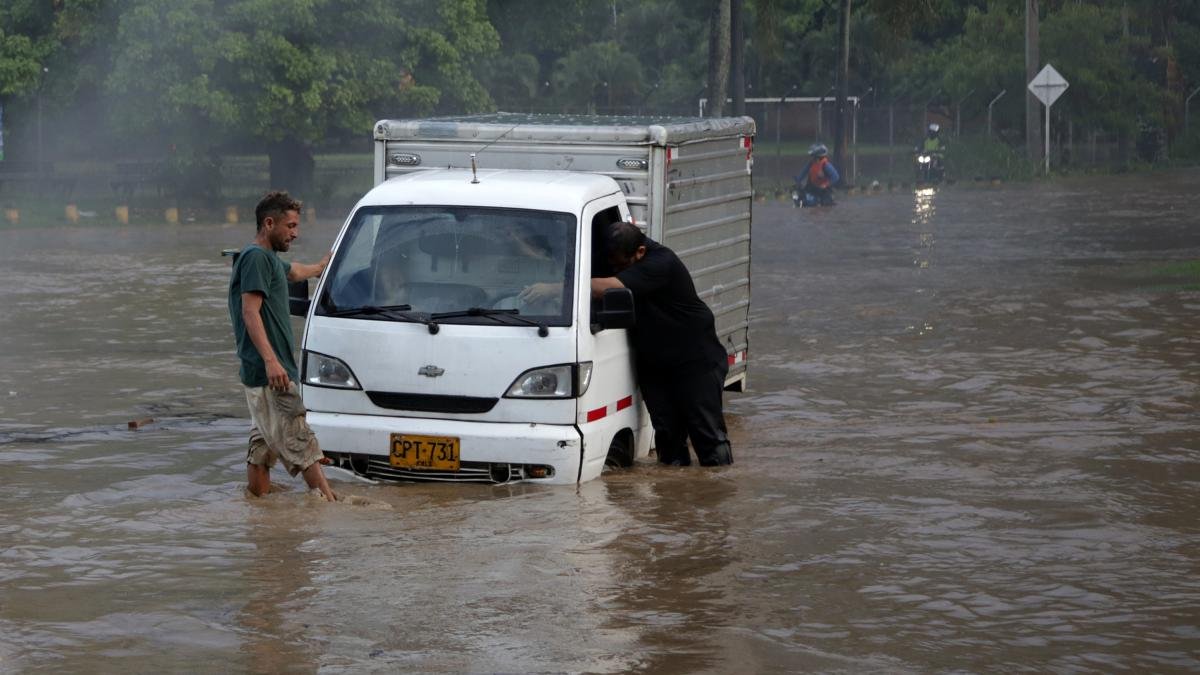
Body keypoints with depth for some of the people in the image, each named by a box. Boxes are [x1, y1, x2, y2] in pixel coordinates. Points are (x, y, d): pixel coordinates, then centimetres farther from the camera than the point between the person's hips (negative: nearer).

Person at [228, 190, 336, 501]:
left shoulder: (269, 259, 21)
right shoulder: (256, 257, -11)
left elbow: (297, 271, 45)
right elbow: (250, 312, -20)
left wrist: (323, 264, 64)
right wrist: (270, 360, -29)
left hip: (261, 372, 11)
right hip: (269, 372, -11)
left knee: (263, 444, 12)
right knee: (299, 442, -11)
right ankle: (329, 499, -12)